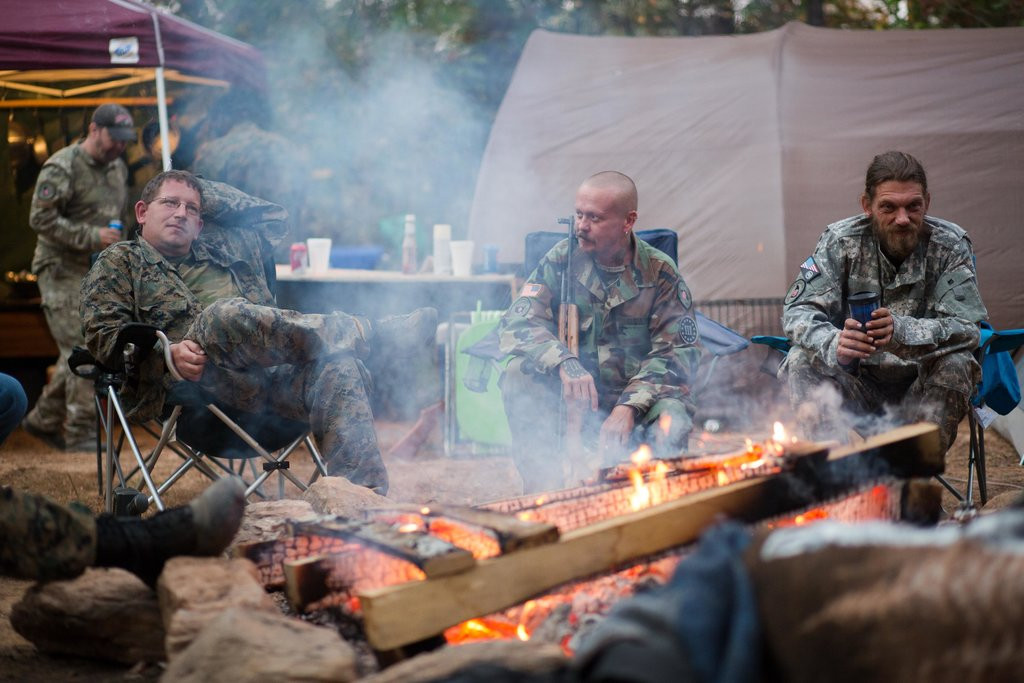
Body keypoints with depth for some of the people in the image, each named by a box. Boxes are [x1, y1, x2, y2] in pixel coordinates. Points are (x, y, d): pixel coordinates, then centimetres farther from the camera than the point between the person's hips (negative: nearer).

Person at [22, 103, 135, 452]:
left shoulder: (118, 169, 13)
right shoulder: (62, 168, -12)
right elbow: (40, 218, -17)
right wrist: (92, 236, -21)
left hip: (97, 273, 8)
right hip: (63, 271, -8)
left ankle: (44, 420, 24)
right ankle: (80, 433, -4)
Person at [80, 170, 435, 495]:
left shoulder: (223, 248, 32)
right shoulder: (119, 262, 19)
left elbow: (271, 214, 40)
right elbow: (103, 335, 6)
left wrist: (199, 190, 36)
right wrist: (167, 354, -12)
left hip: (263, 374, 5)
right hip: (197, 380, -4)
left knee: (337, 367, -27)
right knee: (227, 314, -36)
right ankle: (367, 333, -26)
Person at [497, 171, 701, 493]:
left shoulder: (659, 272, -5)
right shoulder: (563, 259, -2)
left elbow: (677, 351, -9)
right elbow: (515, 324, -11)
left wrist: (630, 405, -26)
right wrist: (564, 364, -32)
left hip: (641, 395, -2)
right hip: (576, 395, 2)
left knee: (670, 418, -34)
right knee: (519, 373, -25)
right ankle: (542, 484, -20)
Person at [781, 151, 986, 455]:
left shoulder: (950, 245, -7)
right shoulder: (840, 241, -5)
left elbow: (966, 327, -17)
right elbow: (798, 311, -13)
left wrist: (903, 331, -39)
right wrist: (834, 345, -37)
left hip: (923, 384, -1)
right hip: (858, 382, 1)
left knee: (956, 365, -31)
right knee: (801, 362, -25)